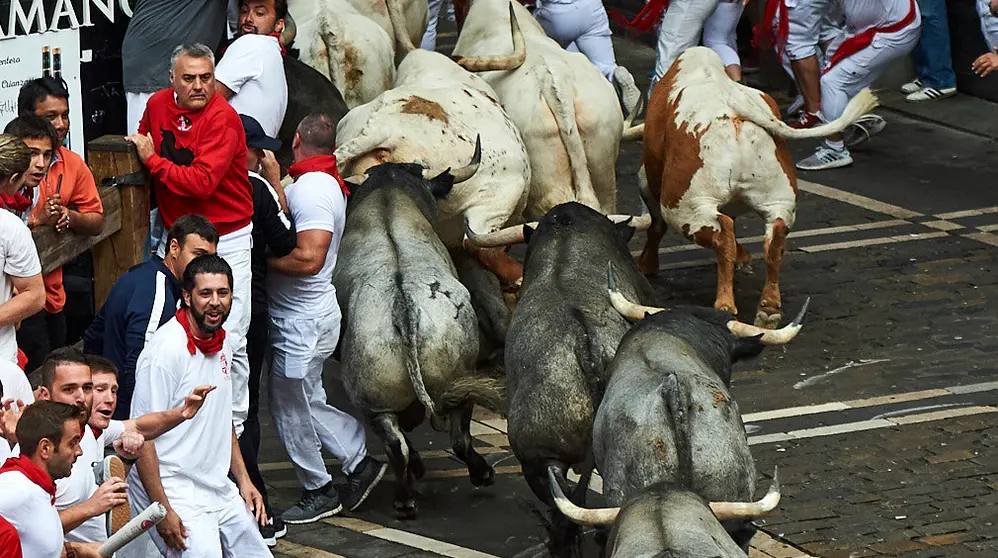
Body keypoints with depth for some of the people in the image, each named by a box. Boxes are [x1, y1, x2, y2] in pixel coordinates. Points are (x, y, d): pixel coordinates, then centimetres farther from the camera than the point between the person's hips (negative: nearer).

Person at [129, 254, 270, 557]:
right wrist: (163, 511, -20)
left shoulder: (221, 344, 9)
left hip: (220, 490, 9)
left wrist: (243, 480, 16)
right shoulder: (165, 350, -18)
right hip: (175, 492, -9)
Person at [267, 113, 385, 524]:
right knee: (307, 403, 19)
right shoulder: (327, 183, 9)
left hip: (302, 321, -10)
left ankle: (318, 492, 18)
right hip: (307, 315, 10)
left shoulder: (311, 189, -23)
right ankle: (360, 462, 25)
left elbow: (308, 258, -30)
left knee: (292, 408, 5)